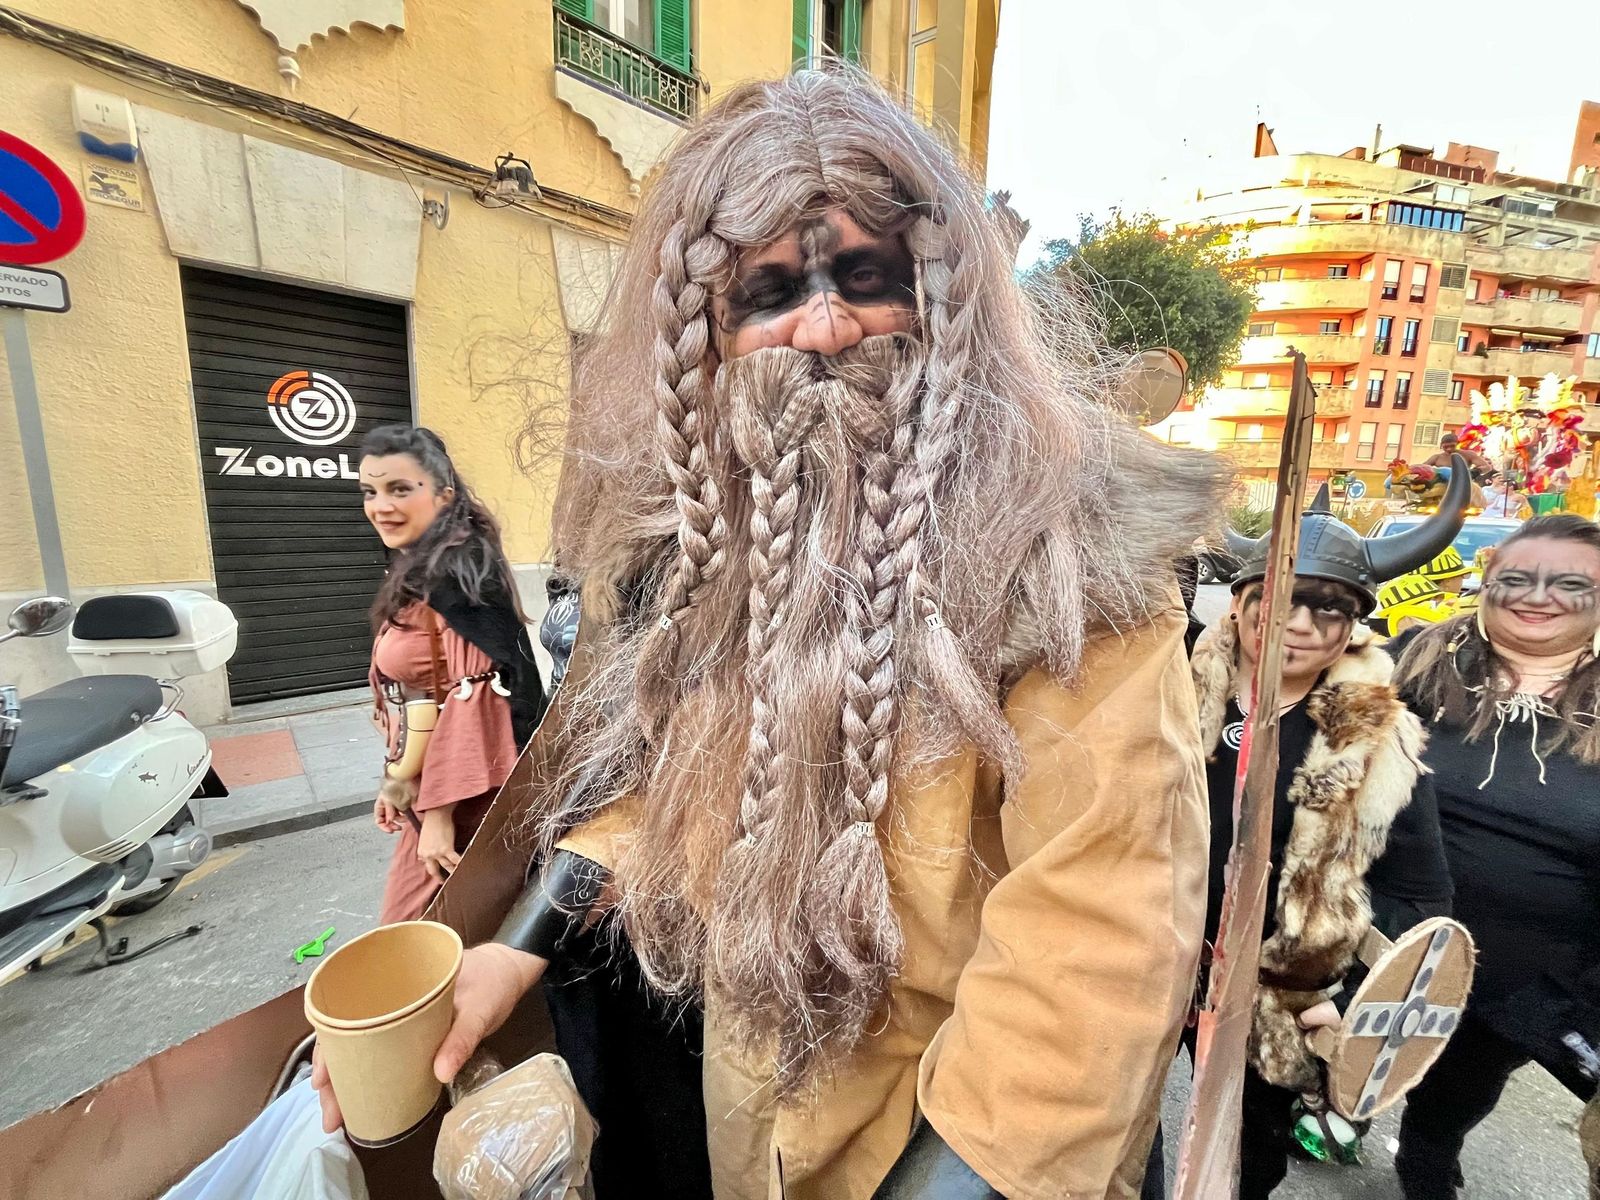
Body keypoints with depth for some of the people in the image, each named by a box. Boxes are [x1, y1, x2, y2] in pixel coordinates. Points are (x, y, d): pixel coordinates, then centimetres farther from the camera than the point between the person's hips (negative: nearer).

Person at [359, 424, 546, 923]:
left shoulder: (457, 574, -21)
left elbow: (472, 698, -24)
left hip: (455, 796, -8)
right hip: (426, 786, 8)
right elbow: (413, 694, 13)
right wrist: (397, 783, 16)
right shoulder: (418, 573, 8)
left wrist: (437, 808, -20)